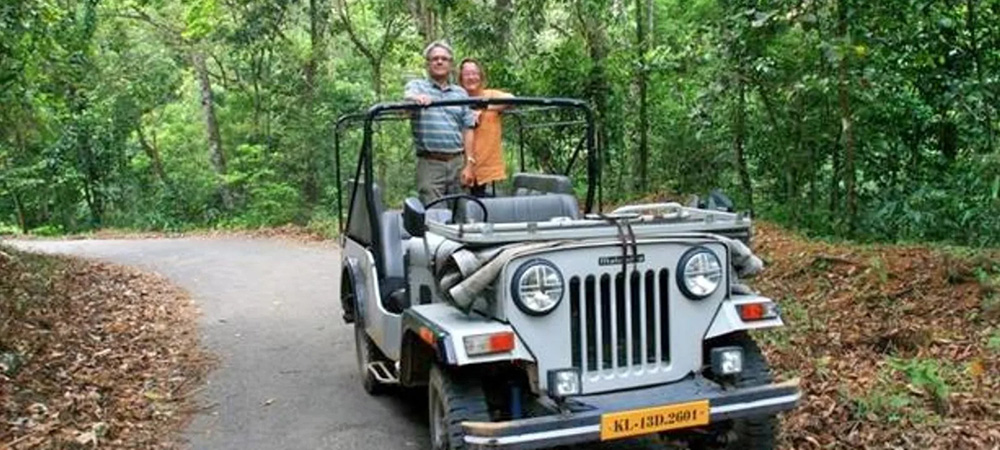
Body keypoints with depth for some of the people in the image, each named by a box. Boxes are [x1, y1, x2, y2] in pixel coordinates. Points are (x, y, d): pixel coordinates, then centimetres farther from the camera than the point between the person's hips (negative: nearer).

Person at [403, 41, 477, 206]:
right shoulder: (417, 86, 8)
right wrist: (417, 97, -42)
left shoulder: (461, 93, 15)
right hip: (430, 163, -3)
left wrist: (468, 163, 3)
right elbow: (408, 95, -17)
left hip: (457, 162, 3)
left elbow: (467, 129, 11)